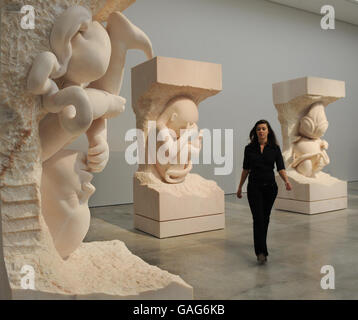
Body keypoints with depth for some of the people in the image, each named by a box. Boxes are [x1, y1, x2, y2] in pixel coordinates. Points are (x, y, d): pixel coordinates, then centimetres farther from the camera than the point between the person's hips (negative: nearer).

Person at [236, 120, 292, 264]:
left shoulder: (275, 148, -2)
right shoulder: (249, 148, -1)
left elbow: (280, 168, -8)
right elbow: (246, 169, 7)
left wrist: (286, 181, -26)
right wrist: (240, 187, 10)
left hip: (270, 187, 1)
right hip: (254, 187, -1)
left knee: (265, 218, 14)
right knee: (258, 218, -11)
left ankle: (260, 244, 35)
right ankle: (261, 252, -15)